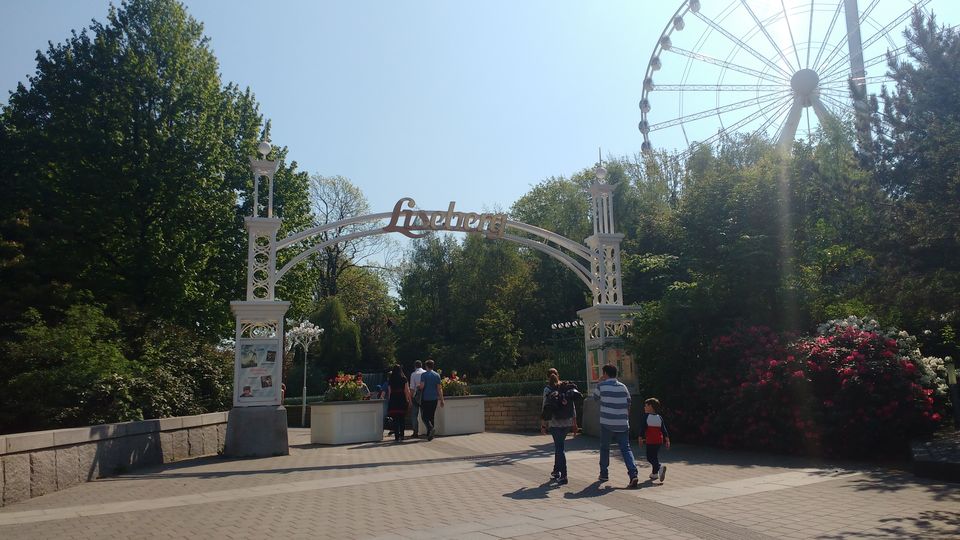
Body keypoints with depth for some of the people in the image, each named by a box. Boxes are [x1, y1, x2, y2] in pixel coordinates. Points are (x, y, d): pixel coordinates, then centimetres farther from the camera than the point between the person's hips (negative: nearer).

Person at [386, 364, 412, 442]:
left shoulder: (391, 379, 1)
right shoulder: (404, 379, 0)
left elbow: (389, 391, 1)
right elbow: (407, 390, -1)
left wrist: (389, 400, 9)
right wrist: (409, 400, 5)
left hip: (393, 399, -1)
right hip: (402, 400, 1)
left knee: (395, 419, 1)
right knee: (402, 419, 14)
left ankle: (396, 437, -3)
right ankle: (401, 435, 17)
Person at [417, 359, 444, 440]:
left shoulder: (424, 374, -5)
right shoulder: (437, 375, 6)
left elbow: (422, 386, -14)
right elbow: (439, 388, 4)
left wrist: (418, 386, 9)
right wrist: (441, 400, 6)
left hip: (425, 399, -4)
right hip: (434, 399, 4)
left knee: (424, 416, 3)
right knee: (431, 416, 12)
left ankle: (430, 427, -25)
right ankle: (429, 435, 12)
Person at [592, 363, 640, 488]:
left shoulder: (602, 385, -3)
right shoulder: (623, 387, 8)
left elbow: (595, 398, 14)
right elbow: (628, 405, 12)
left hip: (607, 423, -2)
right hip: (622, 424, 2)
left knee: (604, 448, 15)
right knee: (626, 449, 1)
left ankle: (604, 474, 23)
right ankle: (633, 474, -16)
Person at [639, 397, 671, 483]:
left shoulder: (646, 416, -7)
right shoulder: (659, 417, 10)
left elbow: (642, 428, -9)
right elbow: (664, 430, 10)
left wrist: (641, 438, -3)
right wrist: (667, 440, 13)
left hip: (650, 441, -6)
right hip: (659, 440, 6)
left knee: (650, 457, -2)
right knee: (655, 456, 18)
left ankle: (660, 467, -25)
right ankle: (654, 473, 22)